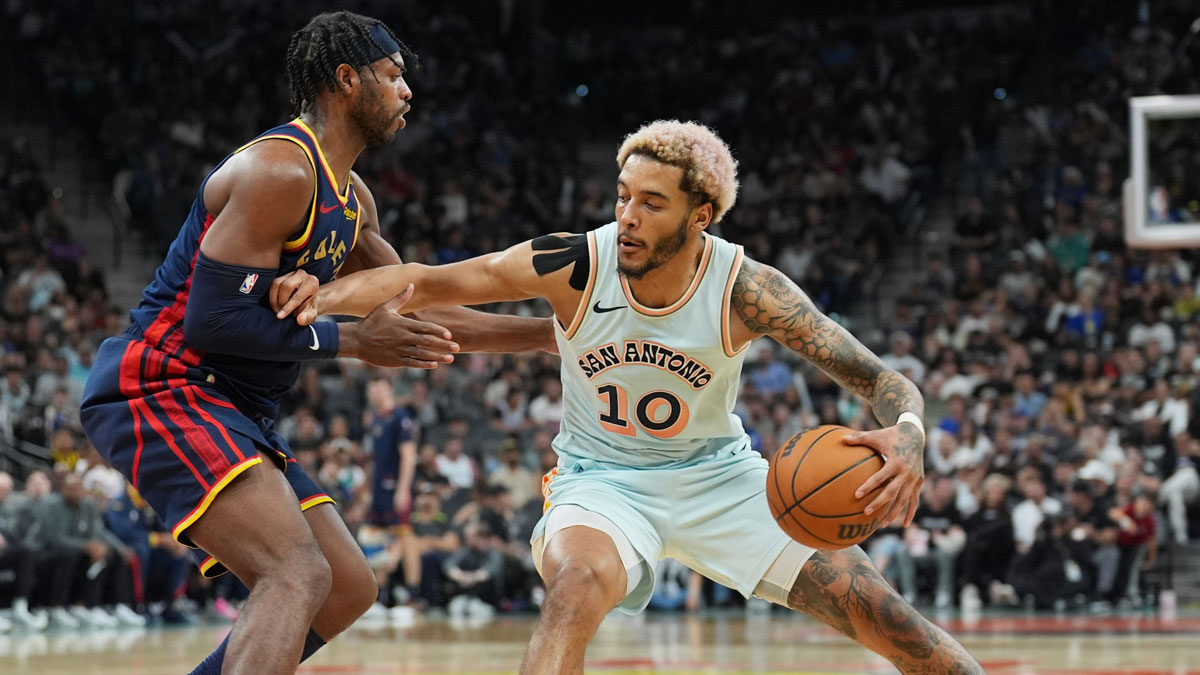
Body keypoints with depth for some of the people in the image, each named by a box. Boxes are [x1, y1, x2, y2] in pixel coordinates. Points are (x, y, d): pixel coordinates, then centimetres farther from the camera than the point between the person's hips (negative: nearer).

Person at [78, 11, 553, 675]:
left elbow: (419, 315, 24)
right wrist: (352, 340, -15)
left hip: (229, 410, 10)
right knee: (299, 575, -27)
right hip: (159, 388, -10)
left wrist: (550, 334, 19)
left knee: (348, 589, 12)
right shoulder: (279, 169, -15)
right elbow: (213, 319, -21)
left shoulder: (351, 198, 17)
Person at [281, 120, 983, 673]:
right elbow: (424, 280, -13)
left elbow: (885, 381, -20)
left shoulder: (746, 289, -21)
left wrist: (907, 435, -43)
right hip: (602, 479, -1)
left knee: (881, 613, -7)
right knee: (577, 586, -36)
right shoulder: (574, 265, -20)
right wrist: (326, 294, -32)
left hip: (718, 474, 1)